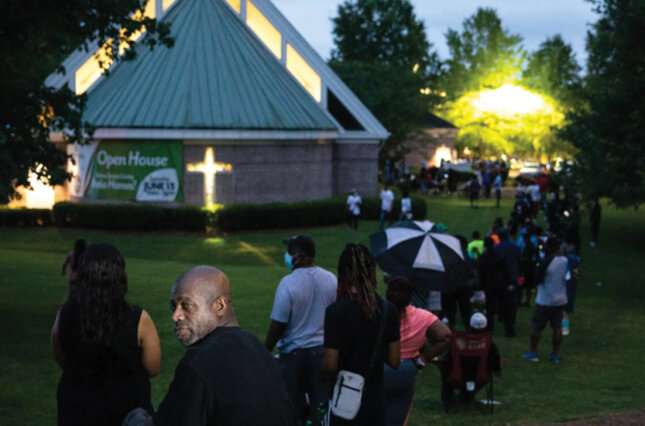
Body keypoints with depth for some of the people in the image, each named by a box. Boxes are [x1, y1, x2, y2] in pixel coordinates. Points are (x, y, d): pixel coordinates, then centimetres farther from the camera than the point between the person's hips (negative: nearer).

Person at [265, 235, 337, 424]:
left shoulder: (288, 283, -18)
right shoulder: (331, 279, -3)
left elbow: (278, 325, -15)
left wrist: (265, 351, -3)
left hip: (294, 353, -4)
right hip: (322, 350, 4)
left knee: (295, 404, 9)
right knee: (321, 401, 11)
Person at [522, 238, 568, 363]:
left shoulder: (546, 261, -20)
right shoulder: (566, 261, 1)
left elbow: (538, 279, -16)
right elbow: (568, 278, 11)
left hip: (545, 301, -6)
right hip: (561, 300, 6)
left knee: (535, 326, 6)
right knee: (557, 327, 11)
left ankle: (533, 352, 11)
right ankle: (555, 354, 15)